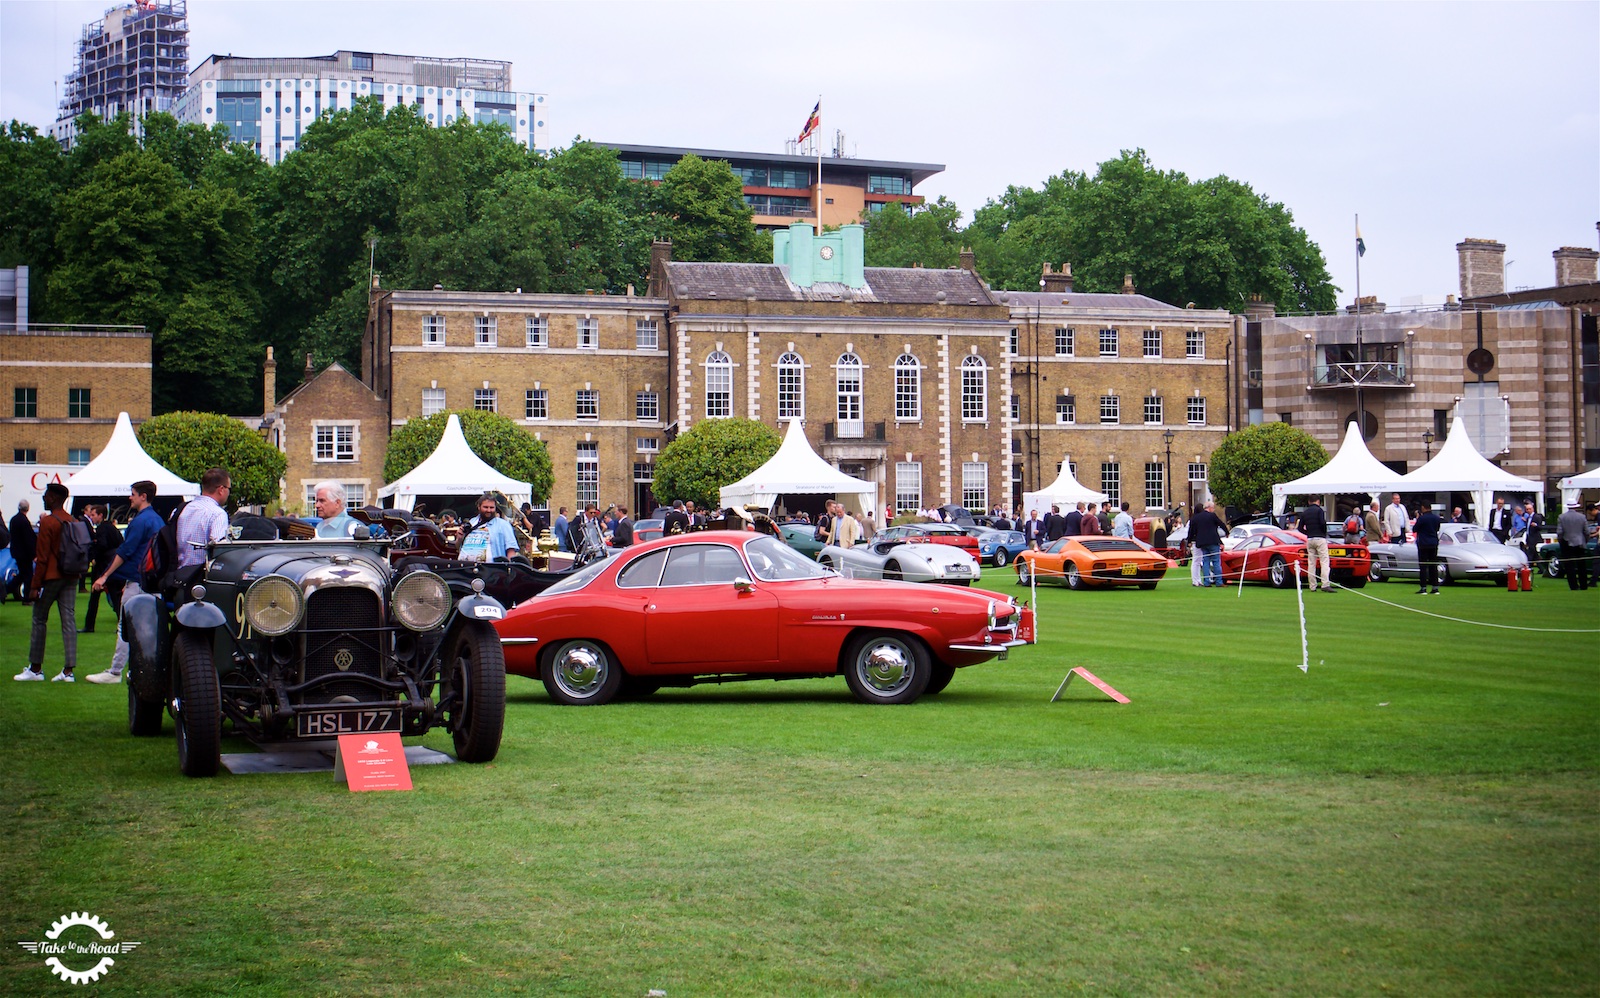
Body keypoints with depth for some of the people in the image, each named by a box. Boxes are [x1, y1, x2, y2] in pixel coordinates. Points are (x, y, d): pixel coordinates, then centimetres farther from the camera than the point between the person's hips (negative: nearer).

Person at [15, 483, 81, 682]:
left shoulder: (47, 522, -11)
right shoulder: (75, 522, 9)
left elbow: (42, 557, -13)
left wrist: (35, 585, -9)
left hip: (51, 577, -6)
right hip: (71, 577, 6)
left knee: (39, 620, 6)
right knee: (69, 620, 2)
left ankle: (36, 668, 10)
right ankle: (68, 670, -1)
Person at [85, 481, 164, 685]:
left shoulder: (140, 521, -14)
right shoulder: (157, 520, 14)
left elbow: (125, 552, -15)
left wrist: (105, 576, -10)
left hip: (137, 581, -9)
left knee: (126, 627, -7)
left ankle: (115, 672, -6)